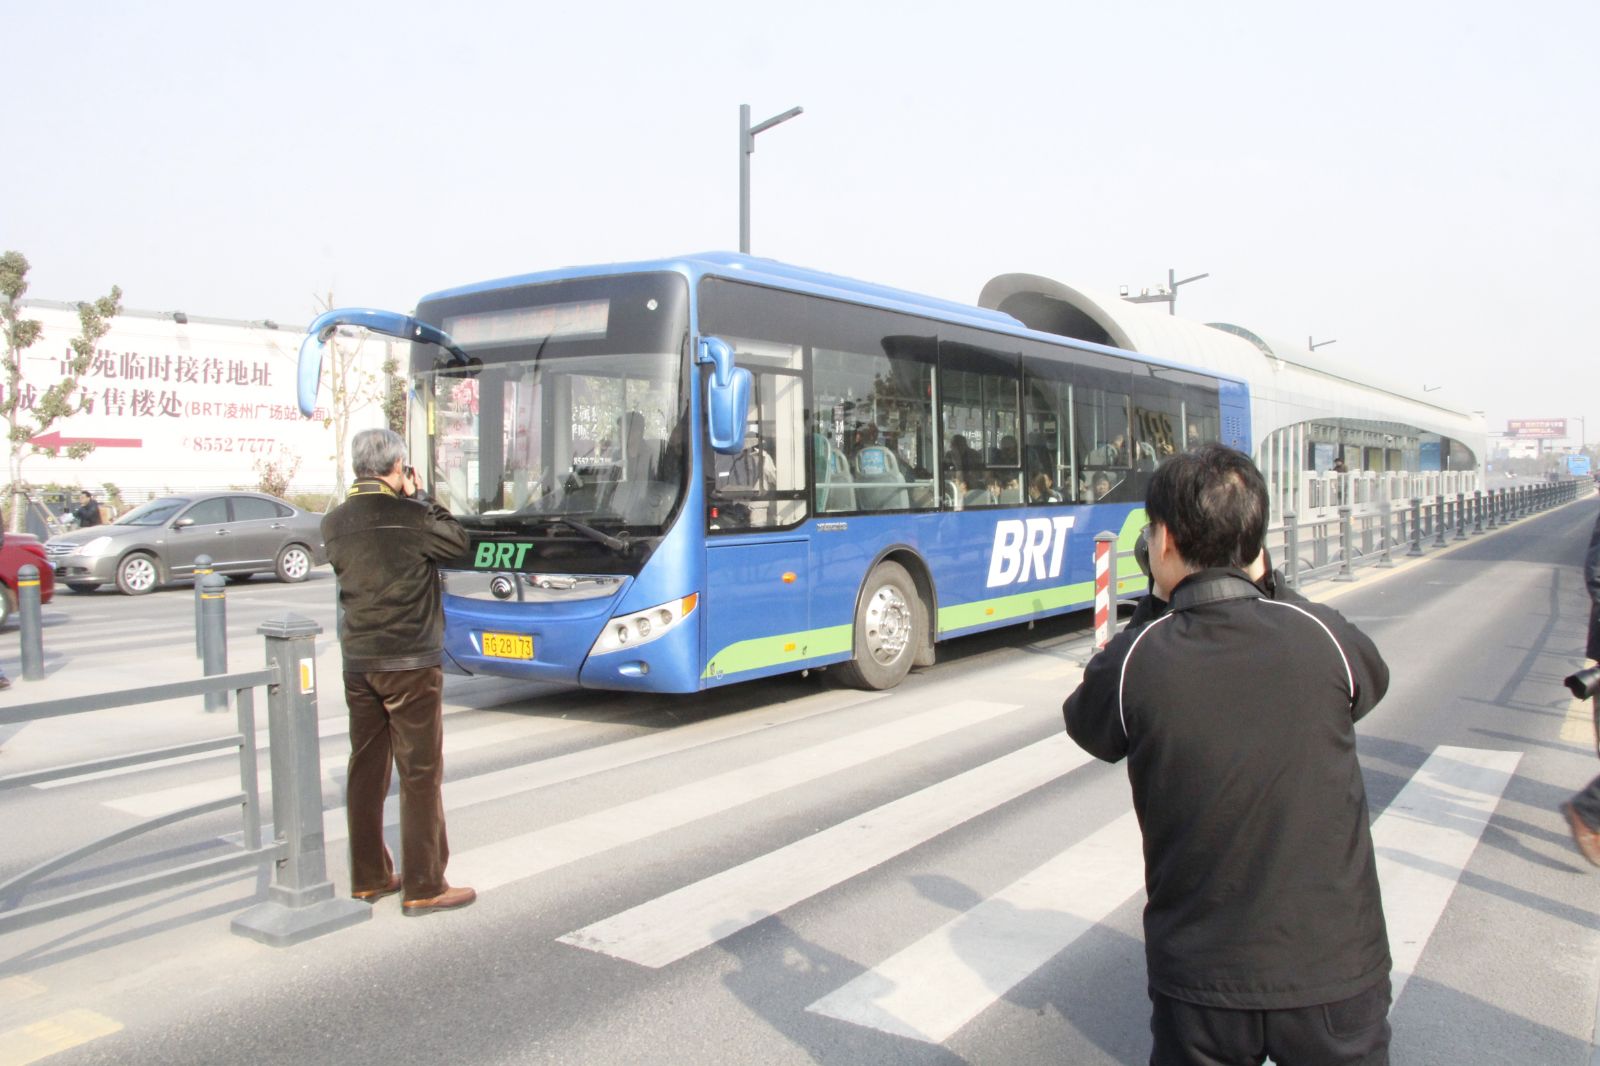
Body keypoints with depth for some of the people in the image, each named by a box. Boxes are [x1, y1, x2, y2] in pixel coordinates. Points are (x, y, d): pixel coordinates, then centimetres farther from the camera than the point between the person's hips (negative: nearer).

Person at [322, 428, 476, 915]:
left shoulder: (334, 523, 3)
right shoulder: (409, 518, -15)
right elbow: (457, 540, -3)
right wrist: (420, 498, 4)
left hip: (357, 662, 6)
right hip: (410, 663, -6)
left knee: (366, 768, 14)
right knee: (420, 773, 1)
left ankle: (369, 877, 23)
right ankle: (423, 887, 6)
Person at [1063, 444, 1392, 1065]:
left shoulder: (1135, 661, -16)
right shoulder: (1321, 635, -12)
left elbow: (1087, 723, 5)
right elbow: (1369, 682, 11)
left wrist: (1156, 608, 7)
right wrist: (1267, 589, 10)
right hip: (1335, 970, 1)